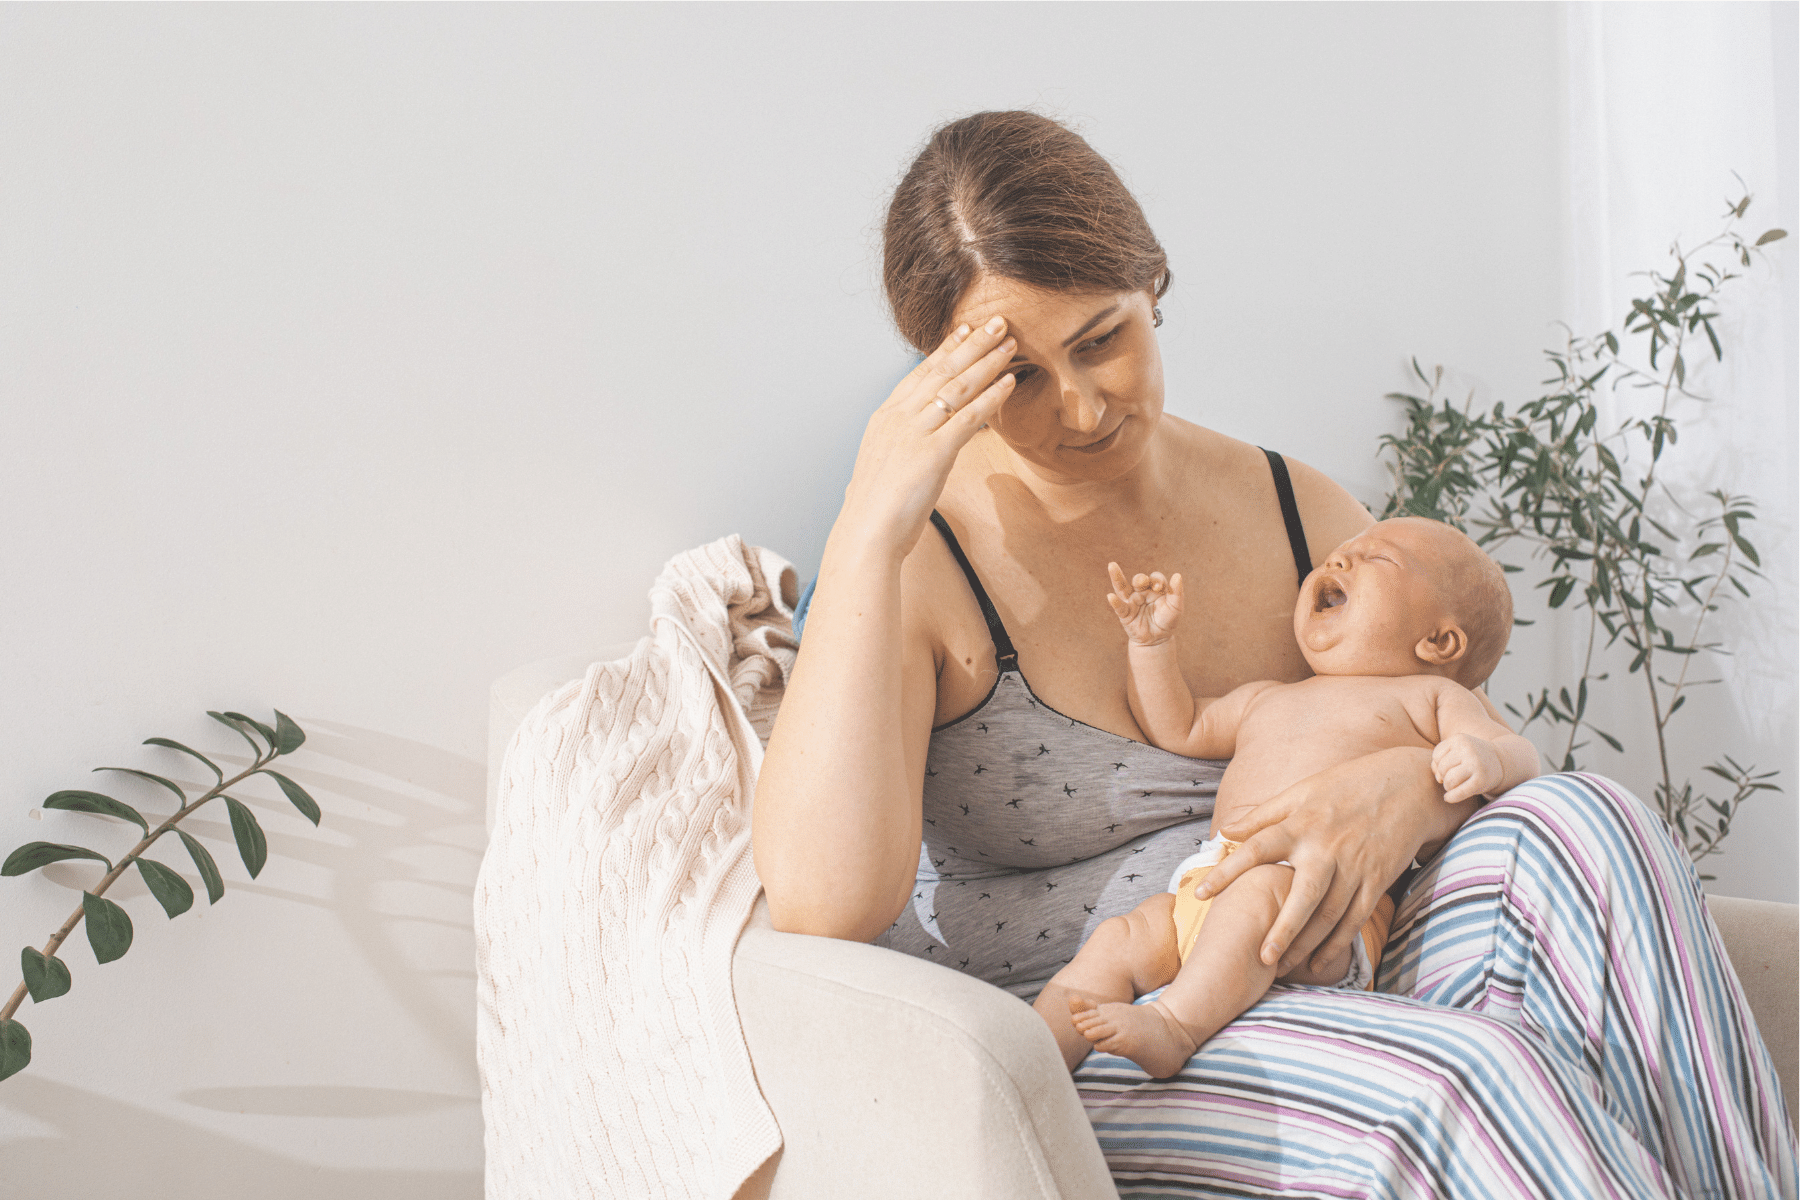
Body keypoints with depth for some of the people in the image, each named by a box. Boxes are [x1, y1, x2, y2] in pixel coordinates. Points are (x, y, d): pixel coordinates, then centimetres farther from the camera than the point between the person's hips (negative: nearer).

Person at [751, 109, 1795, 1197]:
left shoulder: (1297, 511, 9)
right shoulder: (923, 560, -7)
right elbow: (822, 907, -22)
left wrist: (1409, 790, -17)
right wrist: (871, 527, -23)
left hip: (1310, 1001, 6)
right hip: (1064, 1057, -5)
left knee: (1572, 830, -22)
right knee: (1454, 1080, -34)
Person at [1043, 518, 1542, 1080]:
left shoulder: (1428, 696, 20)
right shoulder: (1266, 701, 37)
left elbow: (1520, 753, 9)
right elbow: (1179, 728, 45)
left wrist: (1486, 759, -16)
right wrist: (1150, 644, 32)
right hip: (1207, 883, 6)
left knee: (1261, 887, -38)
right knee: (1117, 941, -17)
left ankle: (1178, 1024, -46)